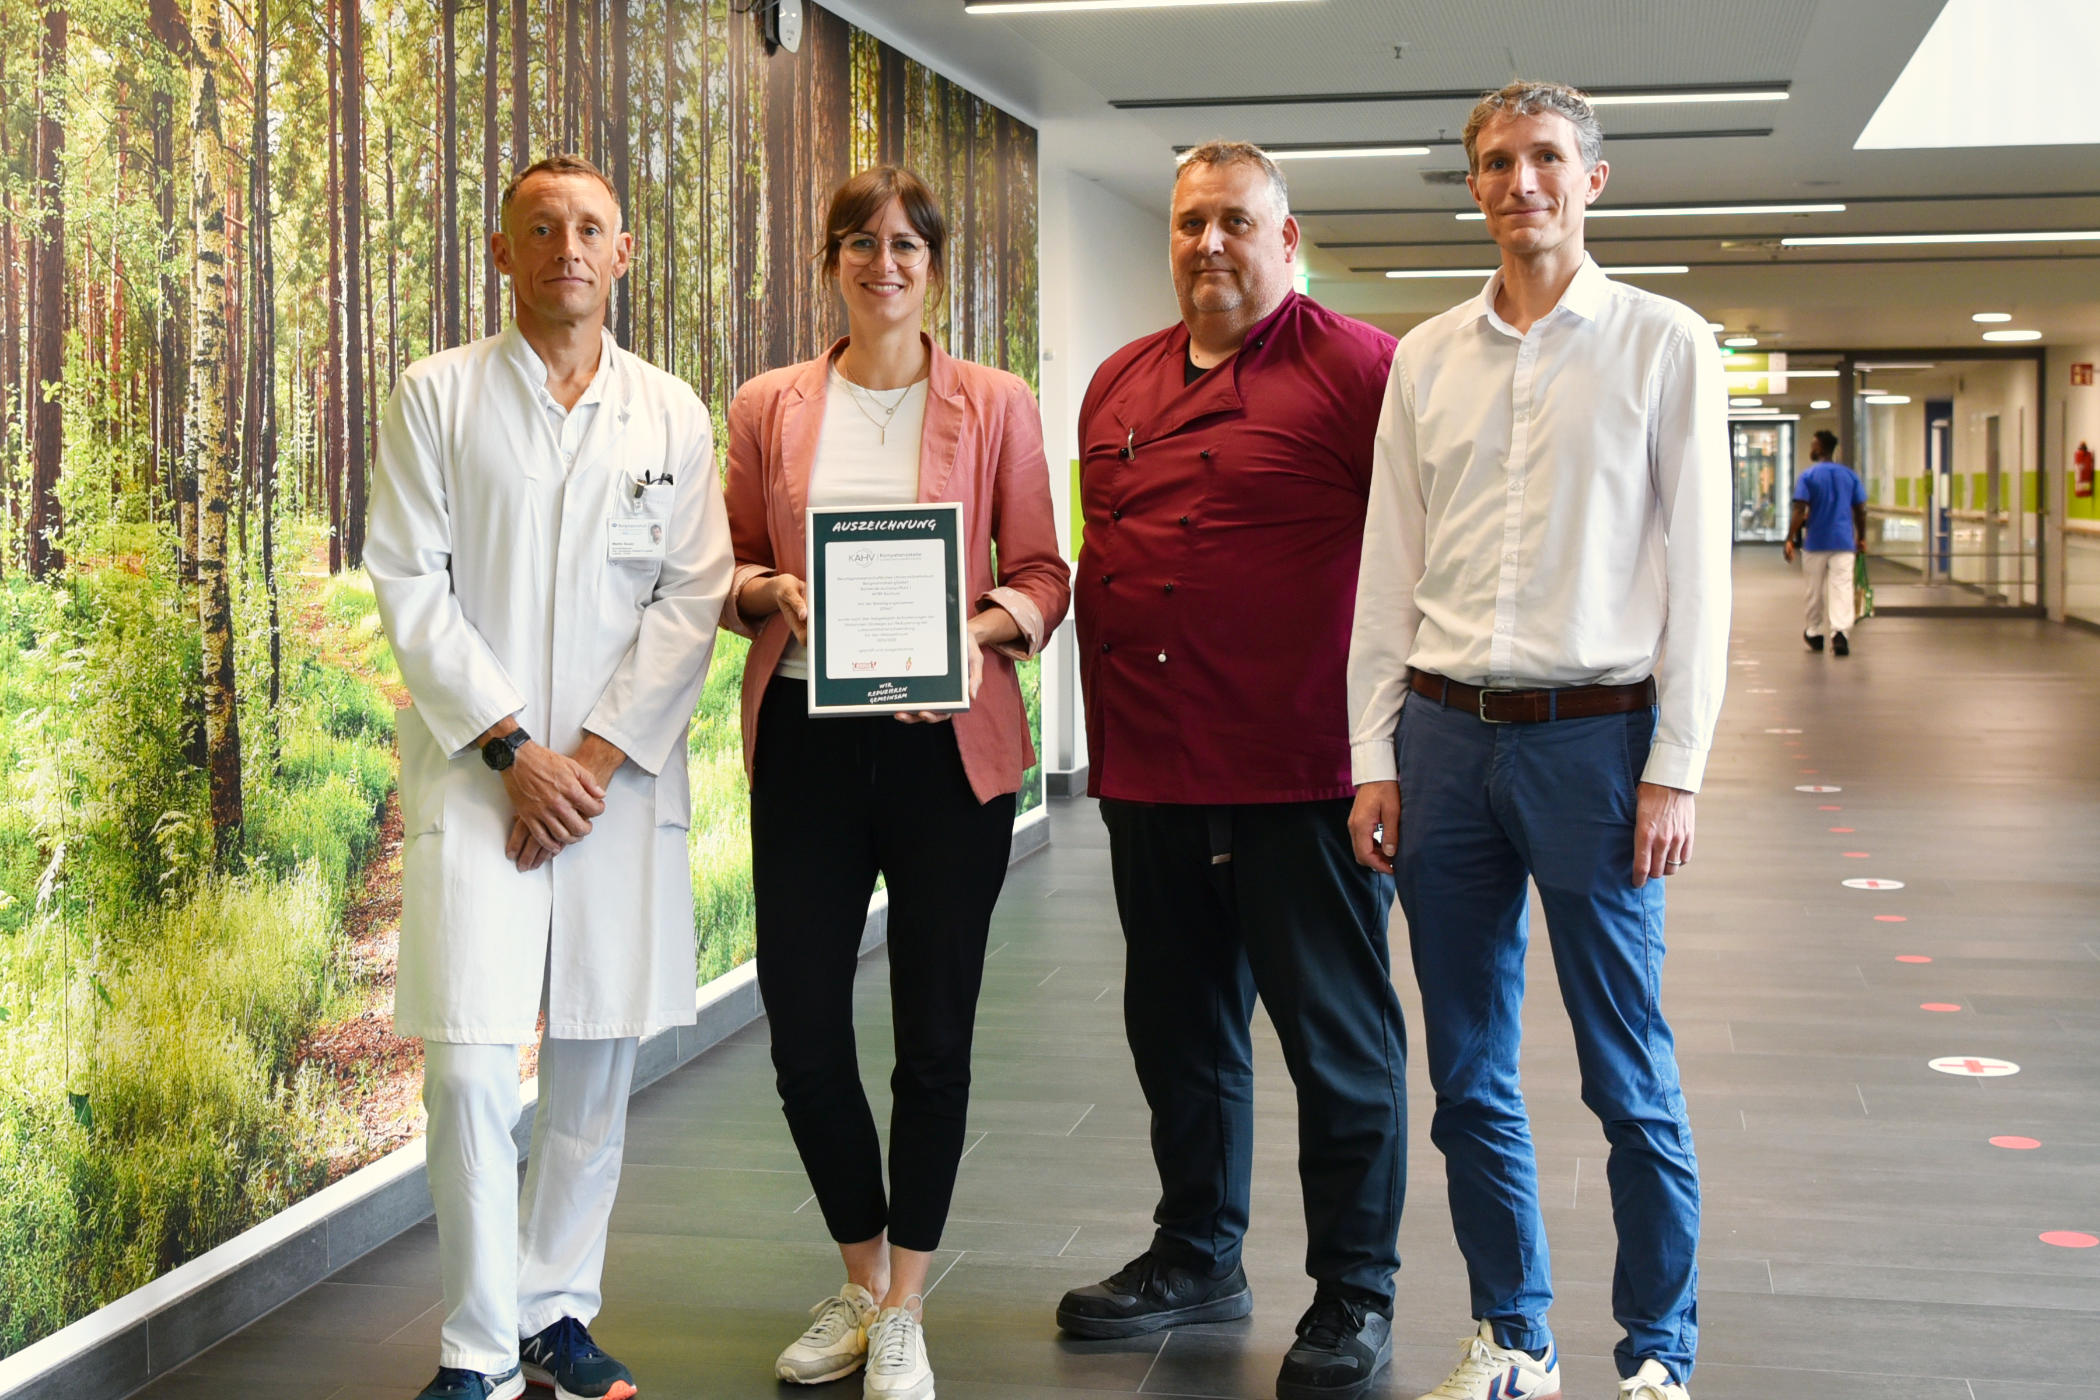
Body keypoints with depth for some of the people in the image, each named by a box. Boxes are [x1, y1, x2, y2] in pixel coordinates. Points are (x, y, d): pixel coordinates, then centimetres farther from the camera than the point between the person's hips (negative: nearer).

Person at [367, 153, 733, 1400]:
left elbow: (692, 598, 3)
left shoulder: (672, 415, 9)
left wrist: (597, 755, -7)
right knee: (469, 1066, -9)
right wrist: (512, 749, -10)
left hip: (622, 776, 2)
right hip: (478, 772, -2)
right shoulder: (438, 397, 5)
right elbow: (411, 587, -1)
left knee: (598, 1067, 6)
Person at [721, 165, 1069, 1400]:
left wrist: (985, 630, -16)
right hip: (806, 738, 2)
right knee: (804, 1033, 3)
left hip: (948, 742, -1)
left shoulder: (996, 406, 4)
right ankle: (862, 1282, 27)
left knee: (936, 1033, 3)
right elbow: (734, 567, 13)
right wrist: (769, 590, -8)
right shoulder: (770, 408, 9)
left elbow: (1042, 572, 4)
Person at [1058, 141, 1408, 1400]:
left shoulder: (1357, 369, -6)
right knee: (1180, 1024, 17)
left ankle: (1355, 1296, 16)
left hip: (1301, 774, -6)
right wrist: (1105, 728, 15)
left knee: (1337, 1036, 3)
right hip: (1149, 772, 7)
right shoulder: (1119, 385, 14)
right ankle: (1198, 1255, 34)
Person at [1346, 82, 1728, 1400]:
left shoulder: (1665, 344, 1)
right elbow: (1389, 568, 11)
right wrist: (1376, 757, 6)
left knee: (1631, 1080, 2)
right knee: (1471, 1076, 10)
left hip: (1594, 736, -3)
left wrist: (1675, 771, -7)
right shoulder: (1426, 358, 10)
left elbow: (1698, 569, -2)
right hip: (1448, 738, 4)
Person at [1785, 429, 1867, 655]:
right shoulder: (1850, 475, 6)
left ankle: (1815, 634, 24)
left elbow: (1799, 512, -12)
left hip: (1815, 542, -2)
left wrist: (1790, 540, -9)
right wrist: (1861, 539, 17)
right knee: (1841, 588, -4)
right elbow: (1861, 511, 7)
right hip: (1844, 543, 2)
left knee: (1815, 591, 11)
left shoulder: (1807, 476, -5)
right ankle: (1839, 631, -20)